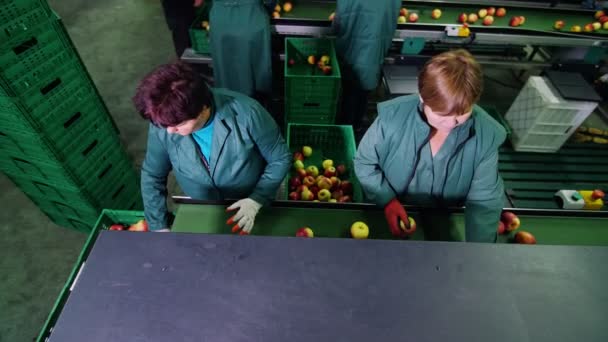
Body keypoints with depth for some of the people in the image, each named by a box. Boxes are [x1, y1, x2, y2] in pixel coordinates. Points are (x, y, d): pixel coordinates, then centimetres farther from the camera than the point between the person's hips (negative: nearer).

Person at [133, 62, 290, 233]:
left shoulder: (246, 113, -34)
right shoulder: (161, 124, -23)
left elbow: (280, 159, -19)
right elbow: (152, 175, -6)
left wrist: (257, 200, -28)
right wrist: (159, 226, -9)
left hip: (251, 205, -1)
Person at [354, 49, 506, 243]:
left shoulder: (486, 135, -16)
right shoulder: (393, 116, -22)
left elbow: (485, 201, -12)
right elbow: (364, 163, -8)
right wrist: (388, 200, -21)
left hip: (448, 220, 3)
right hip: (390, 213, -2)